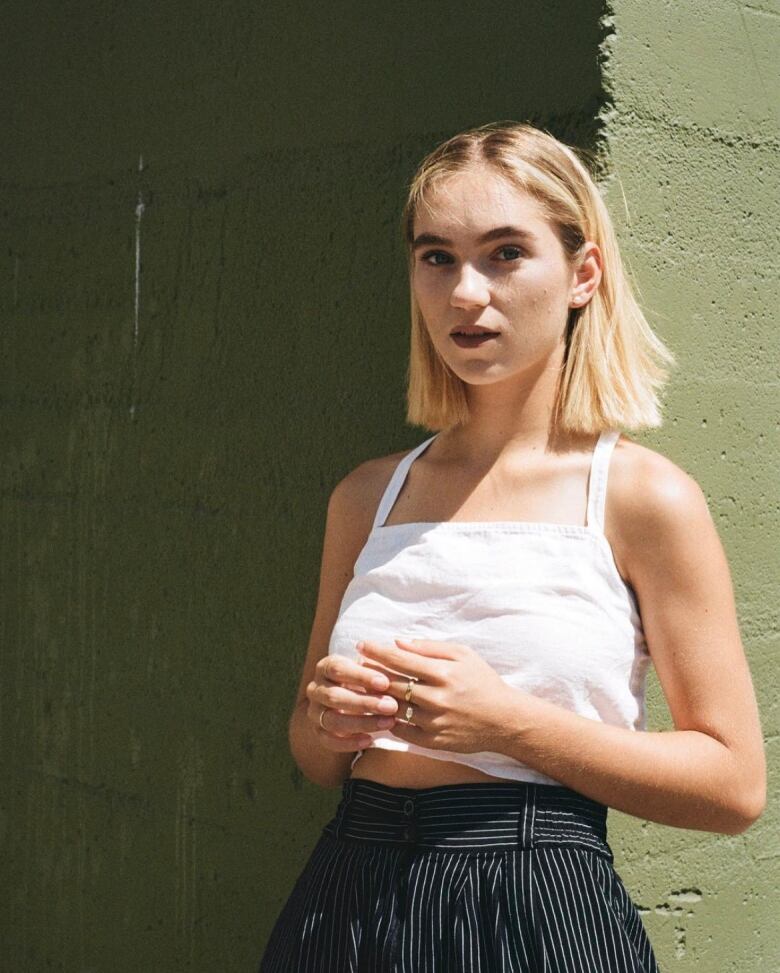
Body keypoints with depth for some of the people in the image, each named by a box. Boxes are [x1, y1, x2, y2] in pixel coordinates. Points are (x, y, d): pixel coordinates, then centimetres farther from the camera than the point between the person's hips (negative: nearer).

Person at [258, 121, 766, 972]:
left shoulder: (643, 496, -7)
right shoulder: (366, 497, 6)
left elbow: (735, 785, -9)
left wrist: (509, 722, -17)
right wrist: (326, 723, -8)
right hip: (349, 905, 4)